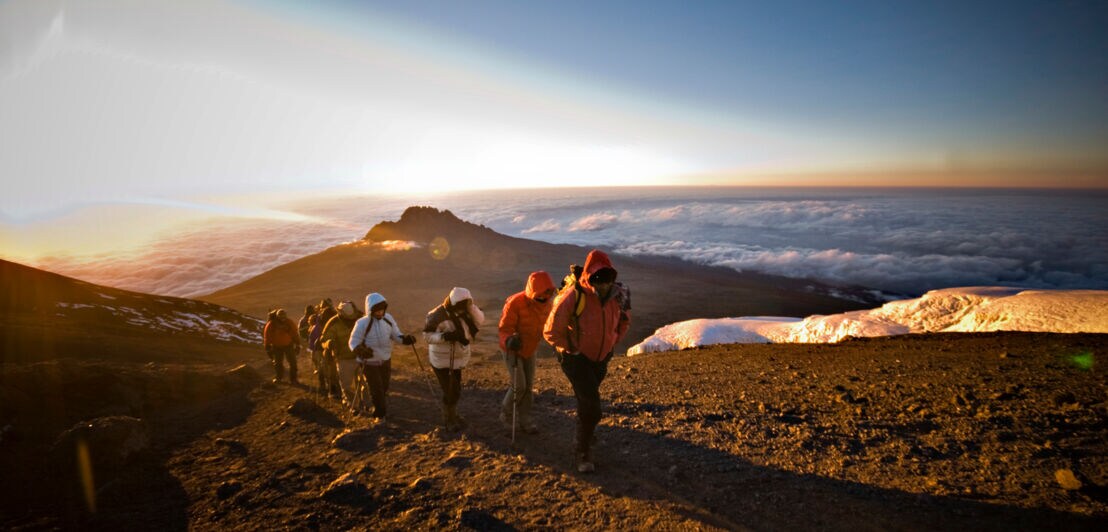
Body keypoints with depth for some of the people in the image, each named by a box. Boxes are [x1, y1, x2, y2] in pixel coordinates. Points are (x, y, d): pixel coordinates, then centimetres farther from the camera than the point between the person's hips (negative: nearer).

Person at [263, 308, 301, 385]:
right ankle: (278, 377, 36)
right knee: (277, 362, 14)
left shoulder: (289, 323, -15)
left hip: (288, 345, 0)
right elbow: (267, 336, -7)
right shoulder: (271, 324, -18)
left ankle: (293, 378, 7)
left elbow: (295, 334, -5)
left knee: (292, 362, -3)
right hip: (276, 346, 0)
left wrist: (297, 345, -2)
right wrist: (268, 349, -3)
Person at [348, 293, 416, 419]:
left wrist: (405, 339, -21)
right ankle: (380, 413, 22)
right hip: (370, 363, -4)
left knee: (384, 388, 21)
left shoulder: (388, 318, -10)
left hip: (386, 360, 5)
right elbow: (353, 342, -16)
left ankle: (381, 411, 46)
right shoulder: (362, 323, -22)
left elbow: (396, 335, 0)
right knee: (376, 390, -1)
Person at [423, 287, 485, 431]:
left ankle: (452, 415, 40)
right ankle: (449, 420, 21)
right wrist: (445, 336, -33)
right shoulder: (437, 315, -23)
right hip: (442, 360, -7)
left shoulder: (462, 311, -4)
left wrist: (471, 306, -24)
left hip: (457, 358, 7)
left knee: (455, 389, 19)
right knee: (450, 391, -2)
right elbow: (427, 335, -19)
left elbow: (479, 321, -11)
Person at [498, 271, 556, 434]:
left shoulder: (548, 303, -8)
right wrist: (509, 340, -42)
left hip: (530, 350, 6)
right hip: (512, 349, -6)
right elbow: (504, 328, -22)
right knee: (519, 385, -9)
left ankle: (524, 420, 24)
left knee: (528, 385, 9)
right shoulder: (515, 303, -27)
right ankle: (506, 413, 18)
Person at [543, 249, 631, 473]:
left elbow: (625, 320, 14)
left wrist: (614, 342, 8)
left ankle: (583, 435, 51)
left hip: (601, 359, 6)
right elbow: (551, 331, -18)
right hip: (576, 359, -5)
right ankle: (582, 452, 9)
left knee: (588, 401, 24)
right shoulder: (572, 297, -27)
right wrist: (572, 350, -12)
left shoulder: (616, 297, -10)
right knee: (591, 406, -12)